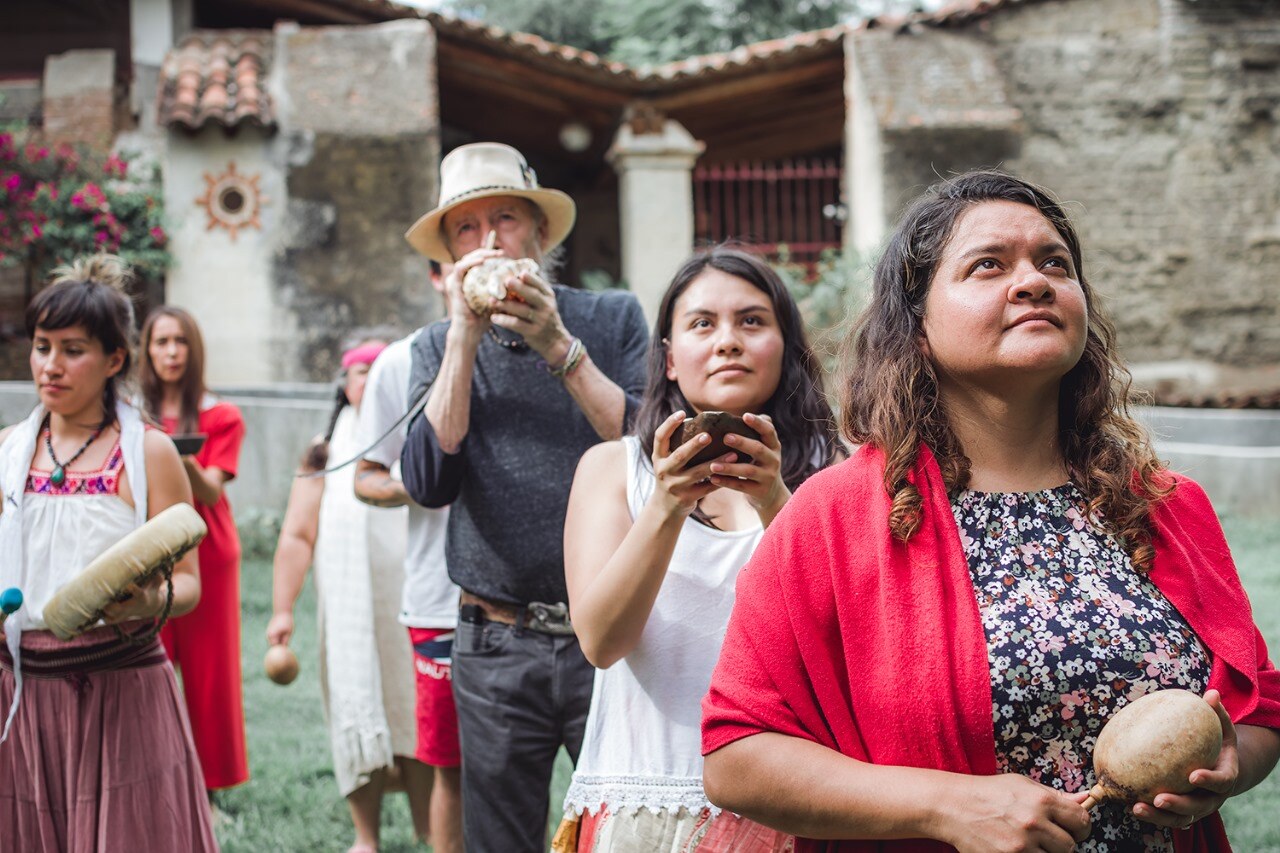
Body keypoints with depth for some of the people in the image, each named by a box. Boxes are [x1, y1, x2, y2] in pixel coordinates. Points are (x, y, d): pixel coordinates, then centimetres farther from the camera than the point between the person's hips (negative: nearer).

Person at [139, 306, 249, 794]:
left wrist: (185, 463, -28)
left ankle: (207, 791, 8)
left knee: (207, 674, -1)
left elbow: (211, 491, -8)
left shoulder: (221, 418, 5)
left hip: (205, 558, -1)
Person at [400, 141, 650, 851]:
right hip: (496, 651, 2)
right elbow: (429, 483, -7)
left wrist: (560, 348, -14)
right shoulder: (439, 347, 8)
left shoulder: (613, 318, 4)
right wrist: (466, 337, -11)